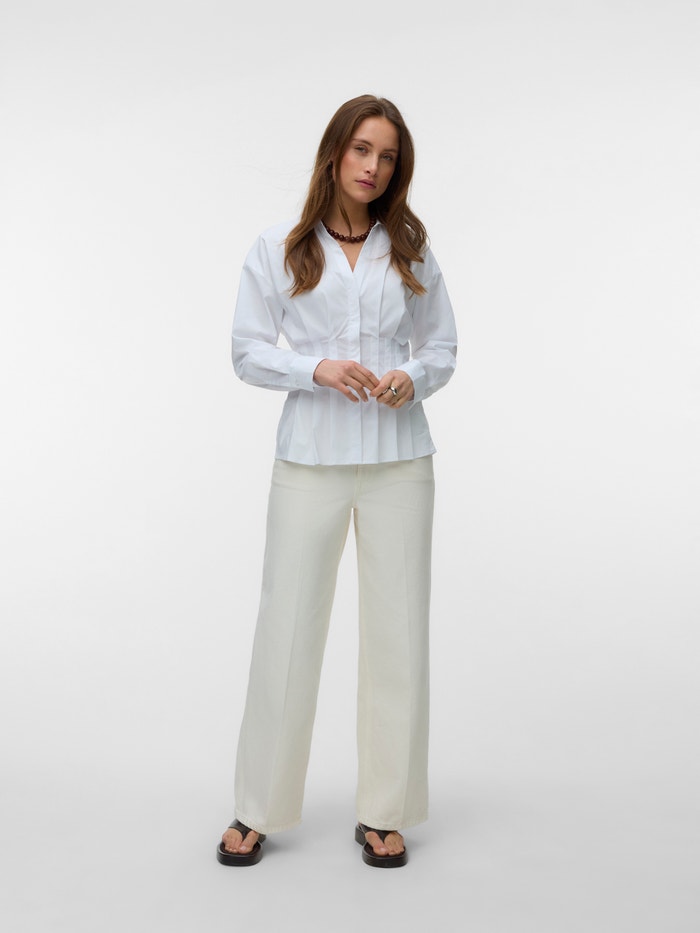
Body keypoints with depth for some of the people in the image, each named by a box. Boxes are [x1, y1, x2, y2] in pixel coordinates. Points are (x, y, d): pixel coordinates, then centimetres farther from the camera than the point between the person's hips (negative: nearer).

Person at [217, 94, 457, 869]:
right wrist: (318, 368, -15)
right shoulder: (277, 250, 4)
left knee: (397, 631, 4)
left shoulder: (411, 252, 9)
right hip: (310, 461, -1)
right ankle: (258, 810, 18)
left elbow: (443, 348, 11)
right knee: (287, 628, 1)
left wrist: (412, 377, -11)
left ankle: (383, 813, 19)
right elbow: (247, 351, 2)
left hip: (398, 461, 2)